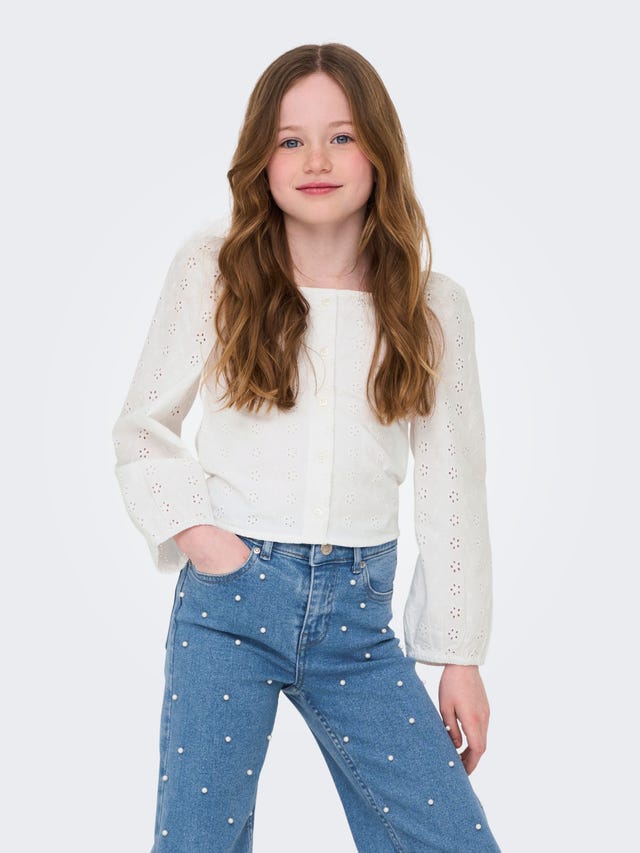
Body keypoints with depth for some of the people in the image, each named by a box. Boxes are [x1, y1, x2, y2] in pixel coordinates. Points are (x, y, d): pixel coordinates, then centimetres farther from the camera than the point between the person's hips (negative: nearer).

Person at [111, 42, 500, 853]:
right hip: (227, 602, -1)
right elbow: (142, 431, 6)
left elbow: (451, 488, 5)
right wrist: (195, 531, -10)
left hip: (358, 617, 1)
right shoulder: (211, 269, 0)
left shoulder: (432, 306, 3)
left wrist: (461, 658, 6)